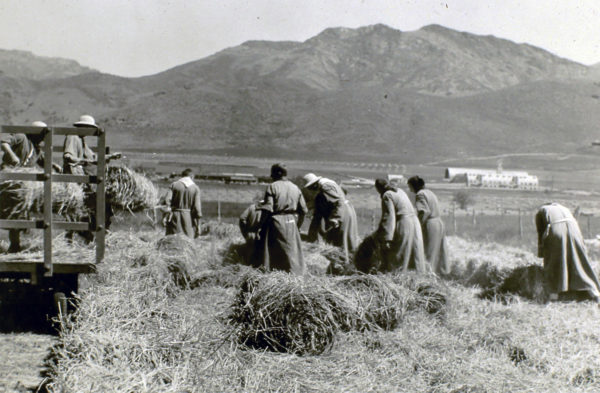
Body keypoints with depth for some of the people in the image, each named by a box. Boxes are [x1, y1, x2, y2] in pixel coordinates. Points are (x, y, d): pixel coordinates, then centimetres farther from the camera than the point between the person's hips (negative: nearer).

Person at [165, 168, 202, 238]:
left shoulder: (174, 184, 1)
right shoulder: (195, 188, 1)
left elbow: (168, 200, -9)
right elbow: (197, 208, -3)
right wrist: (198, 225, 2)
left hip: (175, 217, 0)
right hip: (189, 218, 0)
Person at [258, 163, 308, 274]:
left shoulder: (272, 187, -7)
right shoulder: (295, 188, 8)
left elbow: (267, 209, -13)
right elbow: (303, 210, 8)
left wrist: (262, 224, -4)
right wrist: (298, 225, 19)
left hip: (276, 223, -4)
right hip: (291, 223, 5)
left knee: (274, 252, 3)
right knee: (291, 250, 14)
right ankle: (295, 272, 17)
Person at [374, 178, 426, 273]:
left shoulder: (387, 196, -8)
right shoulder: (400, 191, 18)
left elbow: (389, 217, -16)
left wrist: (386, 239, -19)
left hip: (403, 225, -8)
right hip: (415, 223, 8)